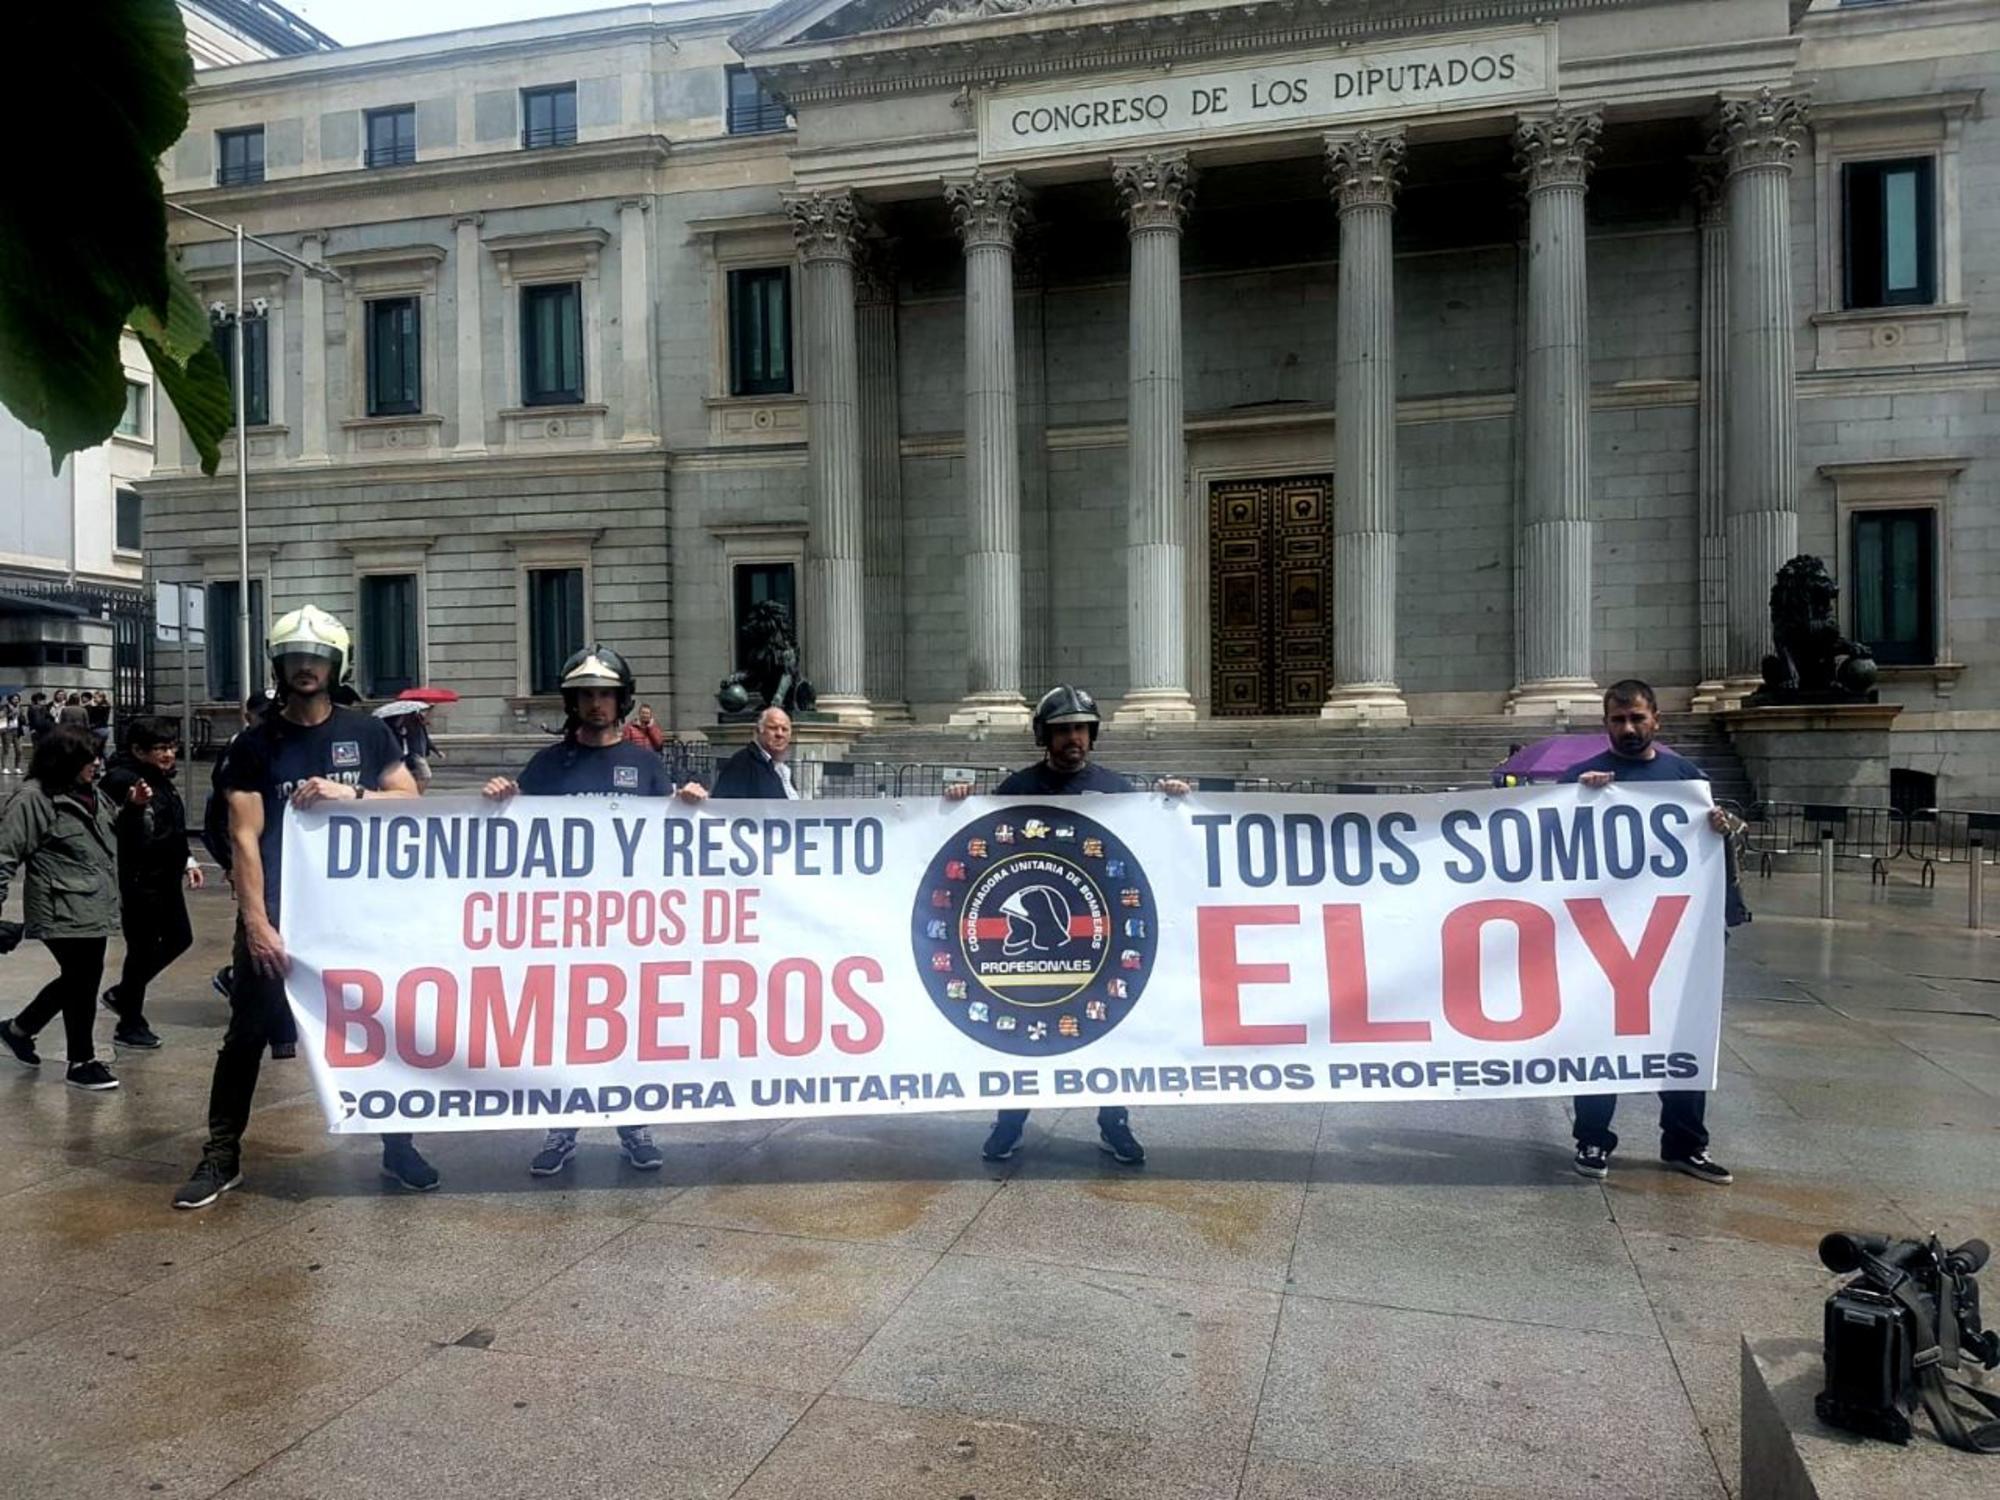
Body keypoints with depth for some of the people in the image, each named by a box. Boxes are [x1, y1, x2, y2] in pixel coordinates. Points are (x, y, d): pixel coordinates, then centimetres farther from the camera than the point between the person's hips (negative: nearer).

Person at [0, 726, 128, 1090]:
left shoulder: (90, 793, 12)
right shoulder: (35, 798, -14)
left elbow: (115, 839, 27)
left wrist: (135, 808, 10)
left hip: (94, 907, 8)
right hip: (63, 912, -8)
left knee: (78, 980, 18)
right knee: (80, 983, 1)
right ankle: (82, 1063, 16)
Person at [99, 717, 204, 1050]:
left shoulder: (162, 779, 9)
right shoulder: (123, 780, -18)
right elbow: (113, 834, -31)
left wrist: (187, 862, 20)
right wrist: (134, 807, -47)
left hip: (165, 879, 9)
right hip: (139, 882, -9)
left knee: (180, 938, 16)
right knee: (143, 949, 2)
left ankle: (121, 994, 33)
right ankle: (130, 1025, 19)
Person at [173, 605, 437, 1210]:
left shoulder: (366, 733, 3)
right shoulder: (255, 744, -1)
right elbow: (245, 839, -6)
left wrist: (349, 794, -17)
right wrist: (256, 922, -15)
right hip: (276, 913, -1)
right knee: (247, 1035, 7)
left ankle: (397, 1146, 21)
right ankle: (221, 1157, 21)